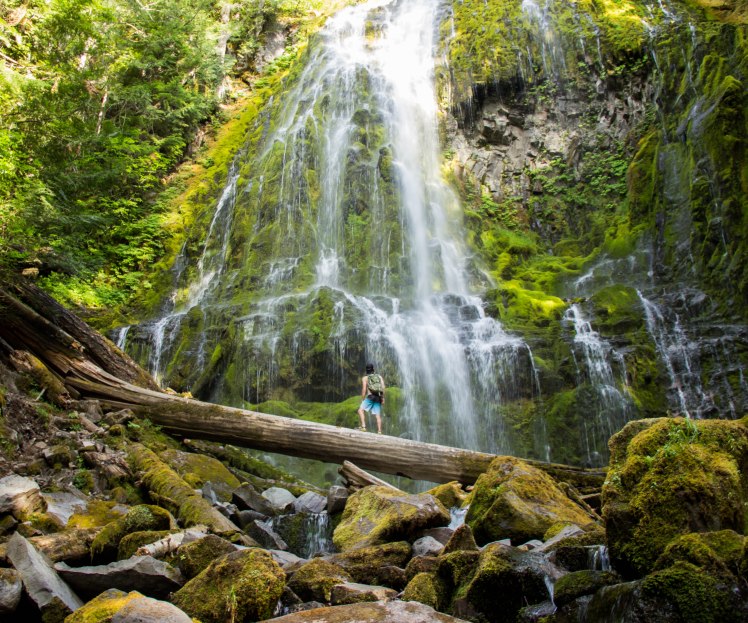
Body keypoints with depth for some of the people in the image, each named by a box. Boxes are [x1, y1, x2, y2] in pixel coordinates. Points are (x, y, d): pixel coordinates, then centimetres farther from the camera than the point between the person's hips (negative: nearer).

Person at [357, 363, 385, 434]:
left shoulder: (365, 378, 8)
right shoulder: (379, 376, 16)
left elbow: (364, 389, -1)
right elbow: (383, 387, 5)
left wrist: (362, 399, 5)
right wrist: (383, 398, 6)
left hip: (370, 396, -4)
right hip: (378, 397, 4)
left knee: (361, 410, 2)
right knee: (378, 415, 3)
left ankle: (363, 426, -15)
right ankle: (379, 431, -5)